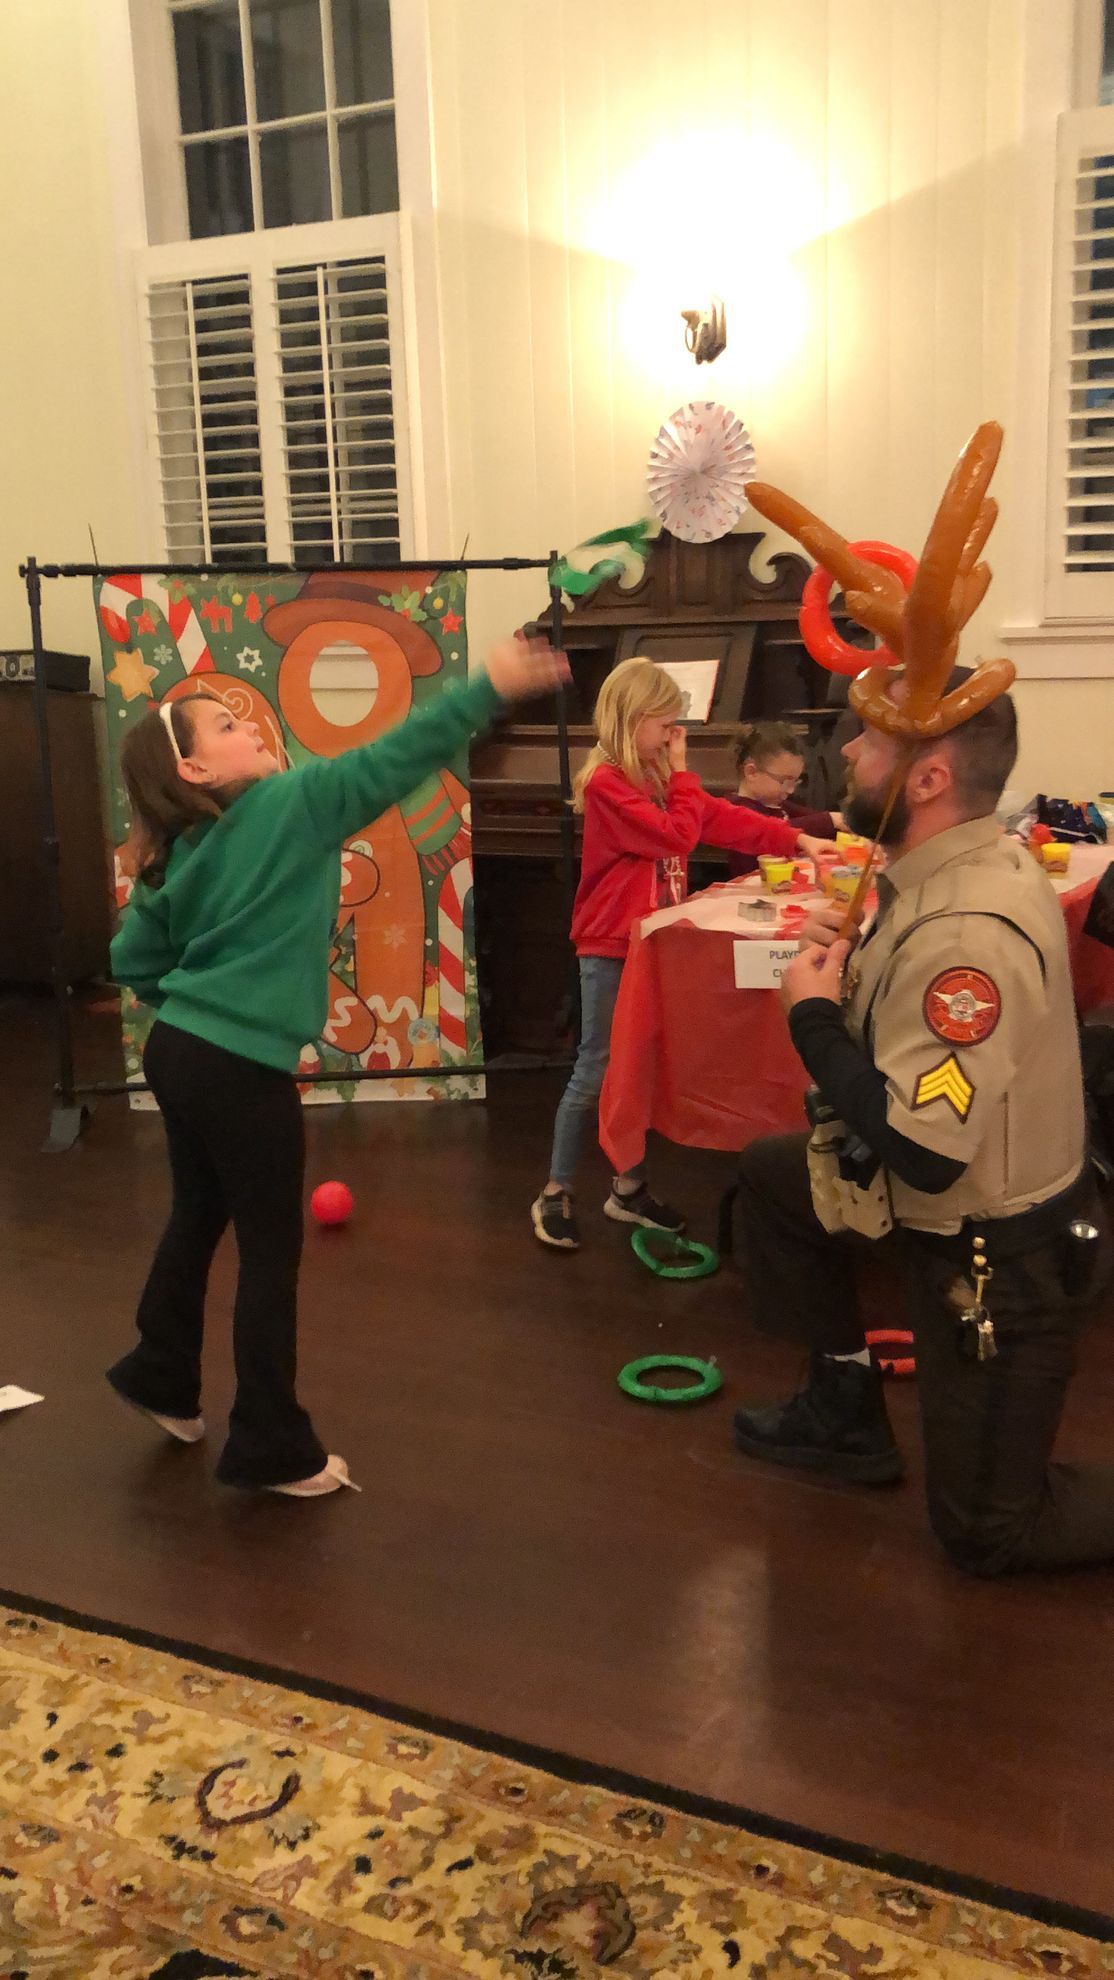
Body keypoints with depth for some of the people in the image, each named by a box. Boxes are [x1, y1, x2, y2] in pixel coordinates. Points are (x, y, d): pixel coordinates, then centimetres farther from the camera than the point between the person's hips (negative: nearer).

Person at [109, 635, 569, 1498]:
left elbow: (133, 963, 13)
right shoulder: (292, 803, -12)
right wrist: (489, 687, -17)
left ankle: (163, 1375, 45)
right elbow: (392, 762, -18)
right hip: (242, 1068, -8)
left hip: (180, 1050, 8)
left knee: (199, 1216, 26)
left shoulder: (177, 857, 9)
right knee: (272, 1251, 4)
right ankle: (273, 1449, 15)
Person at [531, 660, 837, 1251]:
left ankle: (627, 1189, 23)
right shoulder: (606, 782, -17)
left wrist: (796, 841, 3)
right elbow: (676, 837, -23)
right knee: (596, 1070, -3)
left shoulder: (658, 776, 10)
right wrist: (681, 769, -11)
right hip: (610, 948, -8)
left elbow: (721, 817, 9)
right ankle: (555, 1194, 9)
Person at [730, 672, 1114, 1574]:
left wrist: (813, 1015, -23)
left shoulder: (967, 931, -34)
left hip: (996, 1256, -9)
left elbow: (919, 1151, -35)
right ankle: (849, 1410, 30)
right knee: (772, 1174, 21)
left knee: (988, 1532, 8)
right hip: (984, 1200, 9)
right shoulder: (978, 862, -3)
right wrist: (856, 963, -6)